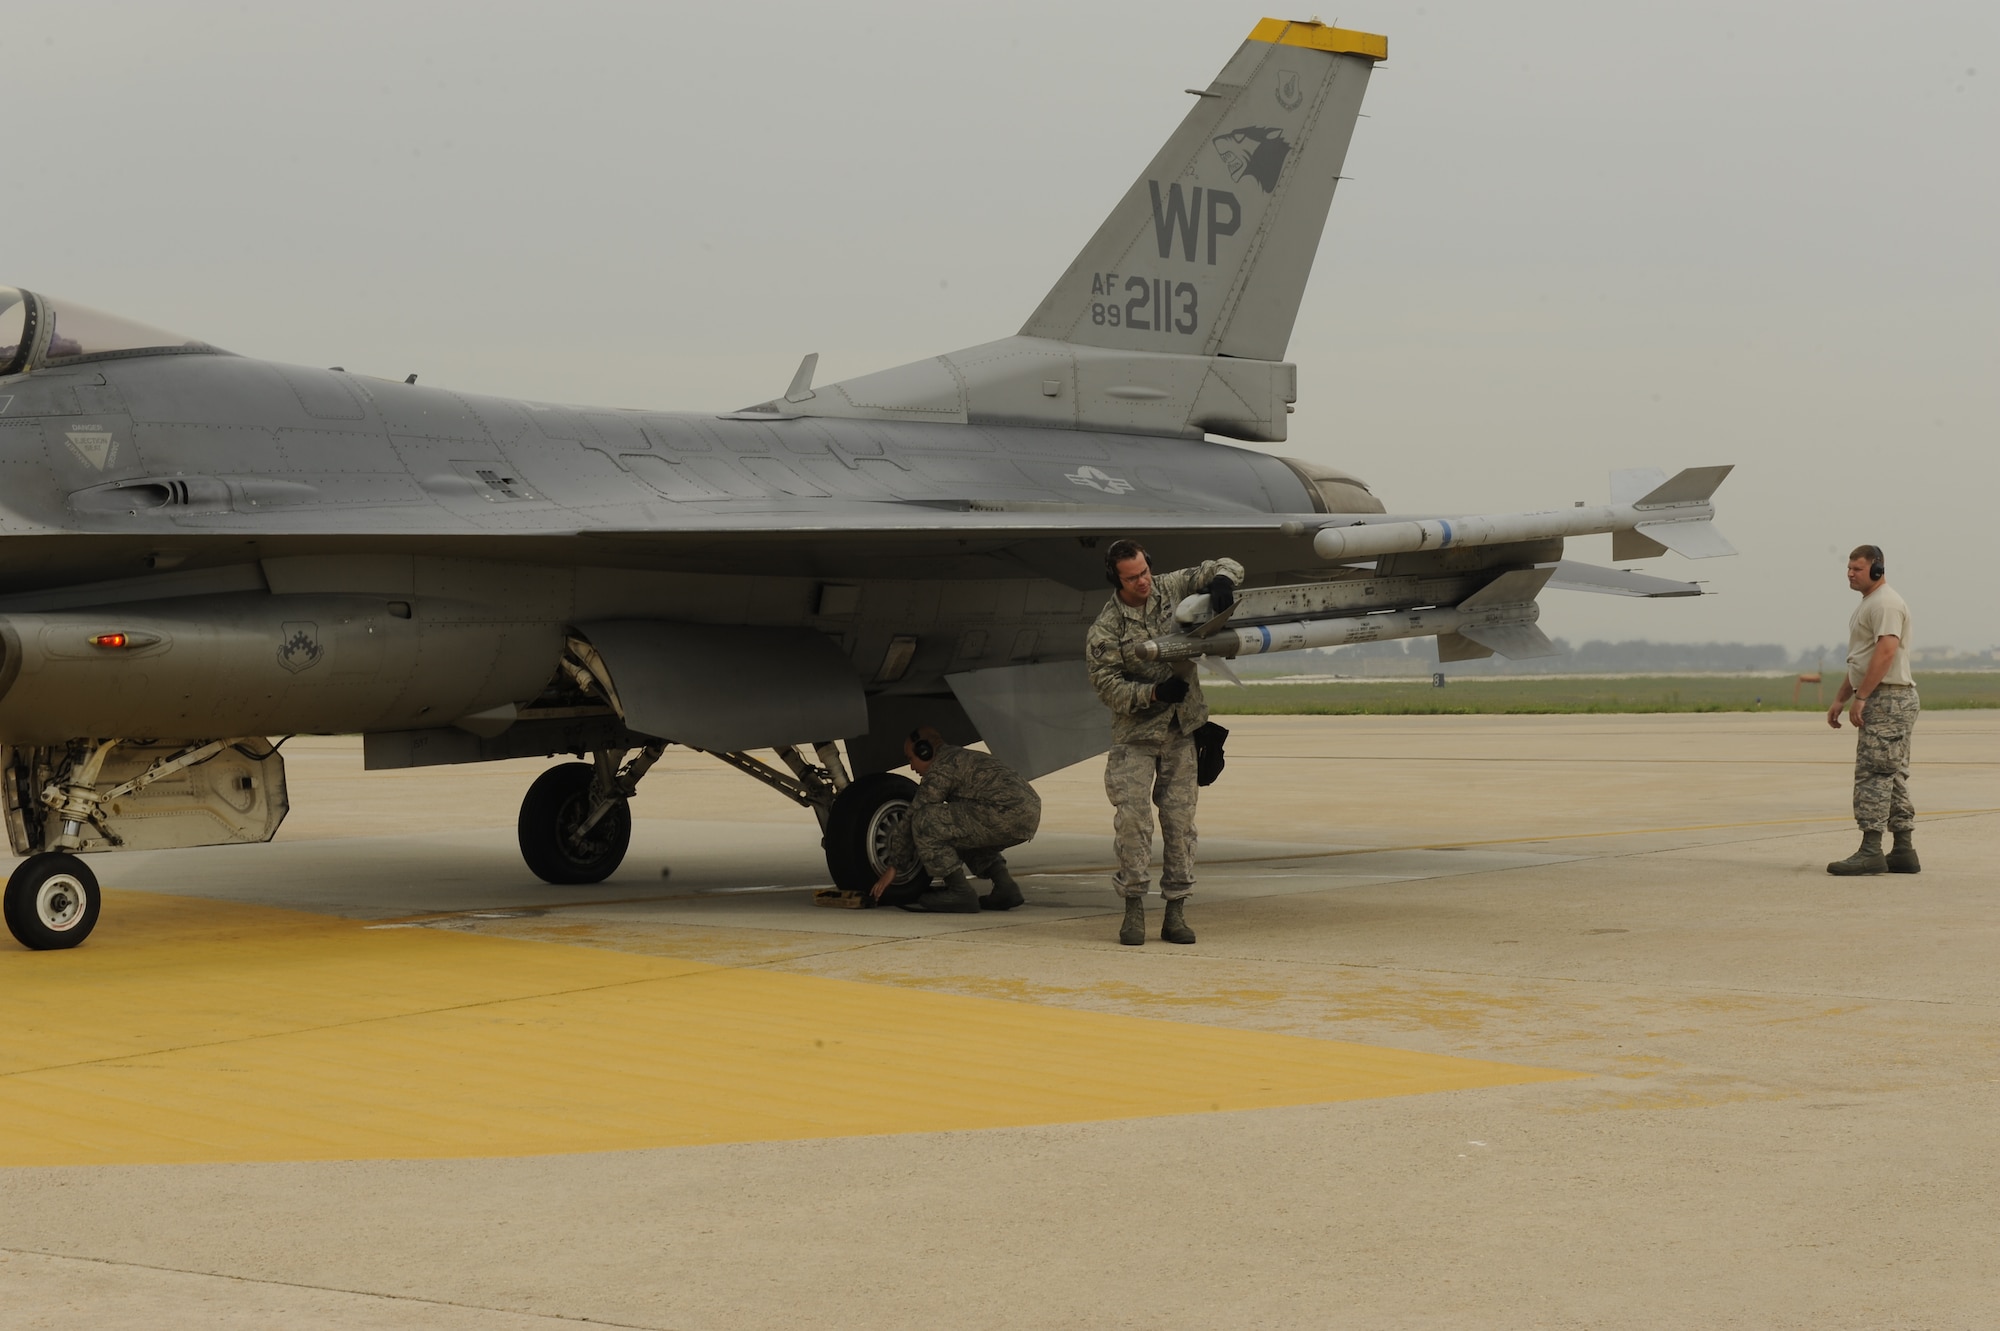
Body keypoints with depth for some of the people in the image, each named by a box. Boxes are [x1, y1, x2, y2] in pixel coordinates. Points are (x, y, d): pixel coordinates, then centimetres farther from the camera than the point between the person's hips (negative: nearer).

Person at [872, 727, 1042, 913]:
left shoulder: (940, 769, 0)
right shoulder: (963, 757, 30)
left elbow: (914, 819, 1)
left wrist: (893, 867, 9)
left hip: (1006, 815, -10)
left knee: (925, 822, -9)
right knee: (961, 832, 32)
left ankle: (959, 893, -5)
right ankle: (1005, 887, 16)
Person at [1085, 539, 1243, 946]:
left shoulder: (1171, 589, -1)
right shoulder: (1105, 629, -10)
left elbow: (1225, 567, 6)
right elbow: (1106, 684, -12)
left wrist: (1222, 578, -19)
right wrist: (1153, 693, -24)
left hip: (1180, 730, 3)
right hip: (1135, 733, -3)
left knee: (1180, 818, 2)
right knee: (1132, 817, -11)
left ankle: (1176, 912, 5)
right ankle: (1134, 908, -2)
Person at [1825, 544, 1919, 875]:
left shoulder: (1885, 603, -13)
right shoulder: (1869, 603, 22)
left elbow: (1886, 651, -25)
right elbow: (1859, 660, 29)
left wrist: (1861, 697, -26)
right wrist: (1840, 699, 26)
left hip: (1888, 699, -11)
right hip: (1881, 702, 11)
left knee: (1873, 774, -13)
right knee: (1892, 777, 10)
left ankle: (1871, 851, -15)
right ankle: (1904, 851, 12)